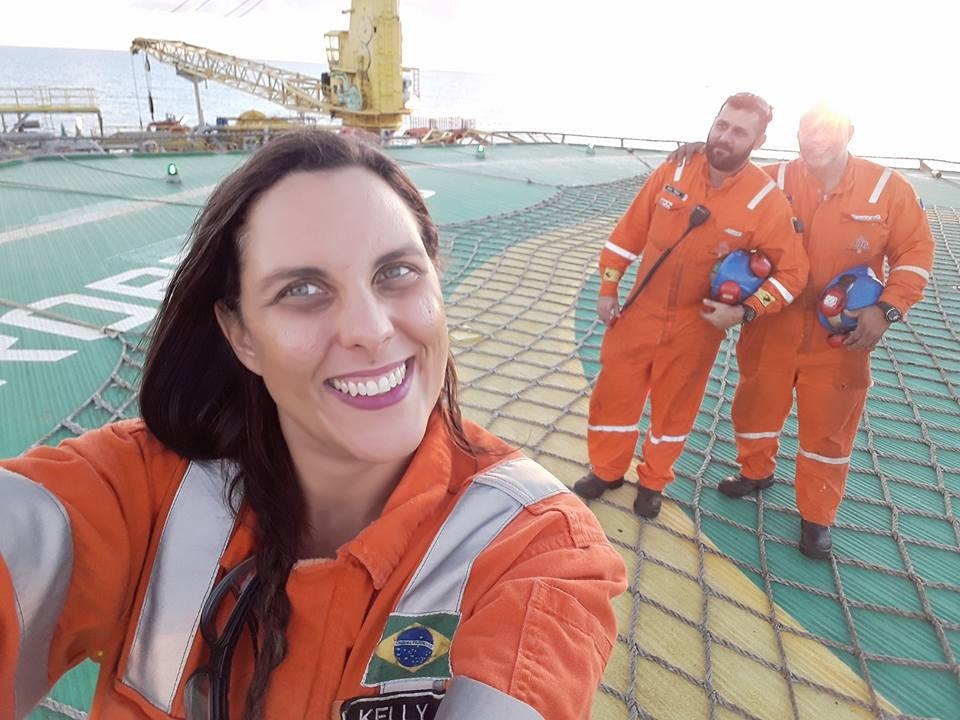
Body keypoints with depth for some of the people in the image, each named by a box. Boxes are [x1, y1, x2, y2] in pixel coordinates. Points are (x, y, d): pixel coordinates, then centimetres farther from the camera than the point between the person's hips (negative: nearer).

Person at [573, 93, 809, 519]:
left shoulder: (768, 202, -13)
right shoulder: (672, 172, -6)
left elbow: (793, 271, -7)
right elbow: (630, 232, 1)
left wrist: (745, 311, -20)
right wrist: (607, 289, 2)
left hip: (697, 325, -2)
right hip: (639, 311, 2)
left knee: (673, 408, 12)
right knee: (613, 394, 10)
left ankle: (653, 482, 36)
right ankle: (606, 471, 33)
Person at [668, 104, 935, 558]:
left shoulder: (888, 188, -7)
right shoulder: (773, 181, -5)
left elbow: (915, 252, -2)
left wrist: (886, 309, -14)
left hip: (841, 338, -1)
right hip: (771, 329, 2)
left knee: (827, 430, 8)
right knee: (756, 407, 17)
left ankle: (817, 517, 29)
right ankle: (756, 472, 46)